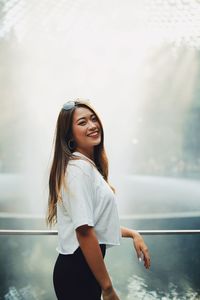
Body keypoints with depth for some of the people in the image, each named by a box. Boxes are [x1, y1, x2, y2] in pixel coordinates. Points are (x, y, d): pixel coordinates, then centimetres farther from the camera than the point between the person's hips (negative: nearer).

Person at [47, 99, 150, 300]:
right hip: (77, 269, -9)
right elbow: (84, 231, -23)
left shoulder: (90, 166, 11)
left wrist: (132, 234, 7)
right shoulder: (79, 167, -18)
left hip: (87, 267, 9)